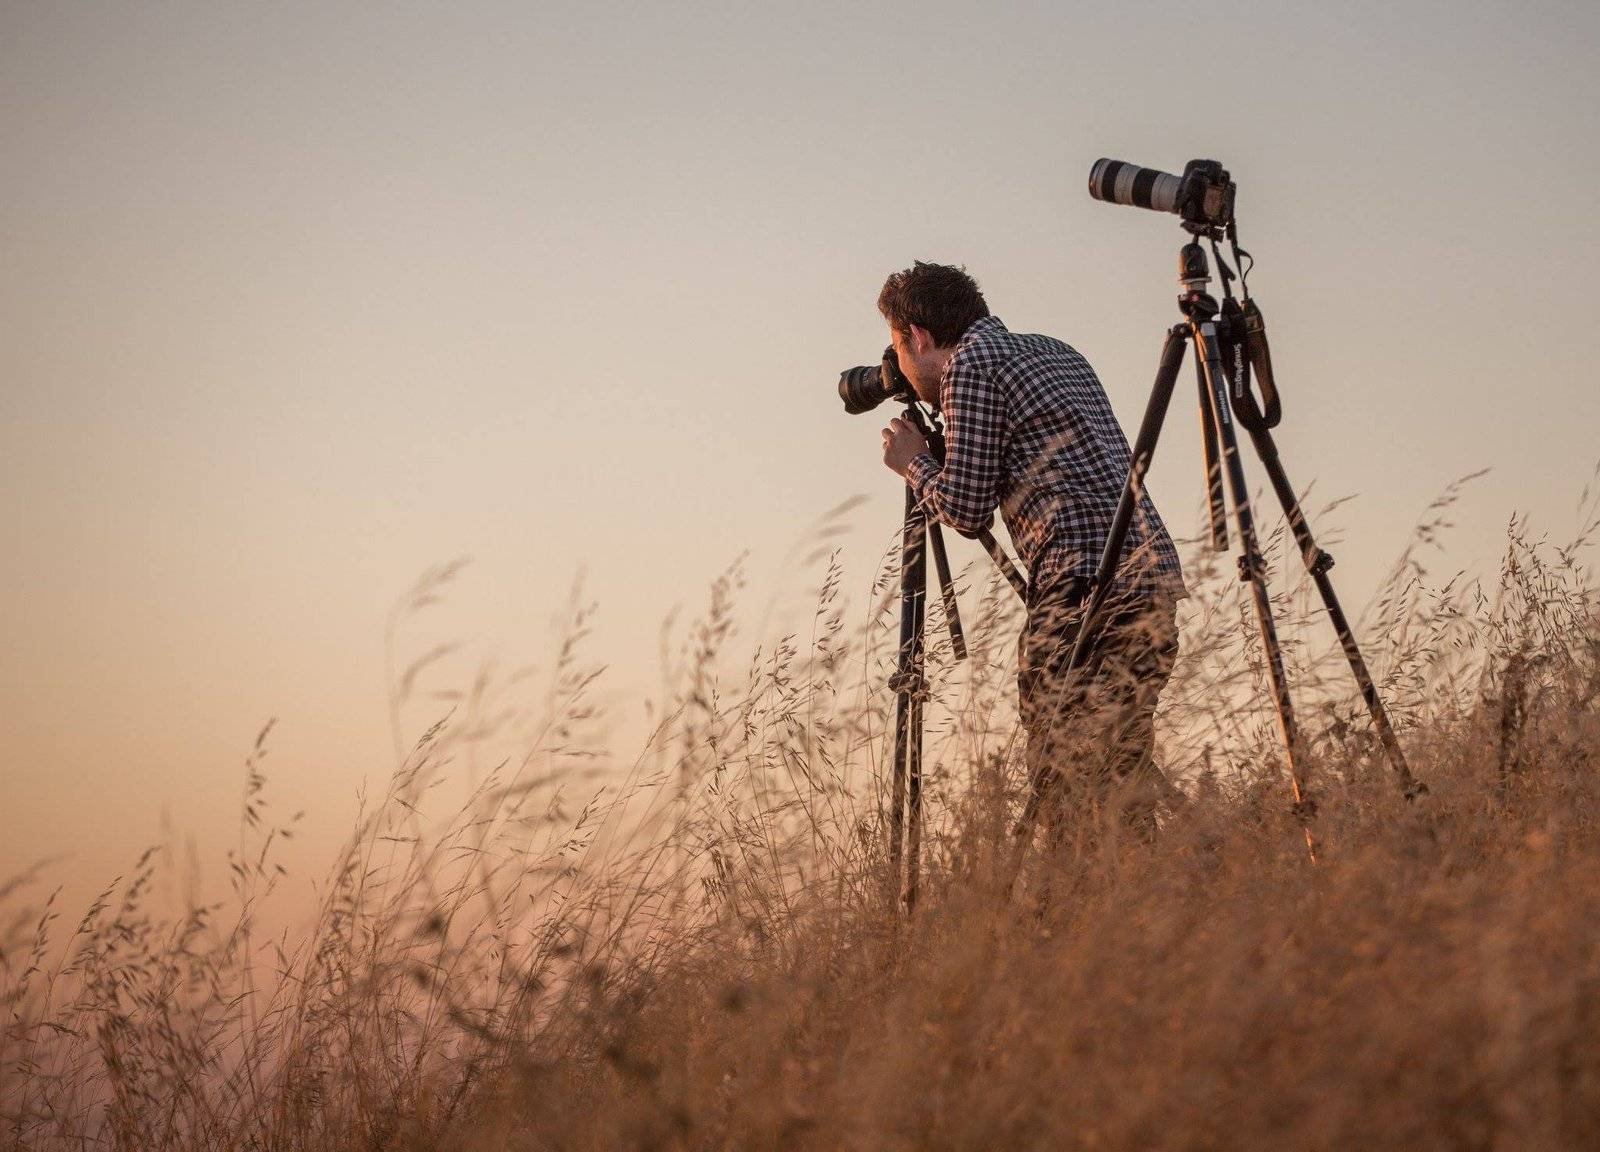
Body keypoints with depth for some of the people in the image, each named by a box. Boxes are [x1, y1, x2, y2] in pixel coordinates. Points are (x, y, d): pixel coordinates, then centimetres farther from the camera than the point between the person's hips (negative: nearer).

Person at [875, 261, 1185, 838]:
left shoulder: (971, 364, -1)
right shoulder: (1056, 353, 25)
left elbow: (966, 510, -4)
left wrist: (913, 463, 15)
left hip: (1087, 582, -9)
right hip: (1154, 569, 9)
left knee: (1066, 784, -10)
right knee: (1125, 779, 10)